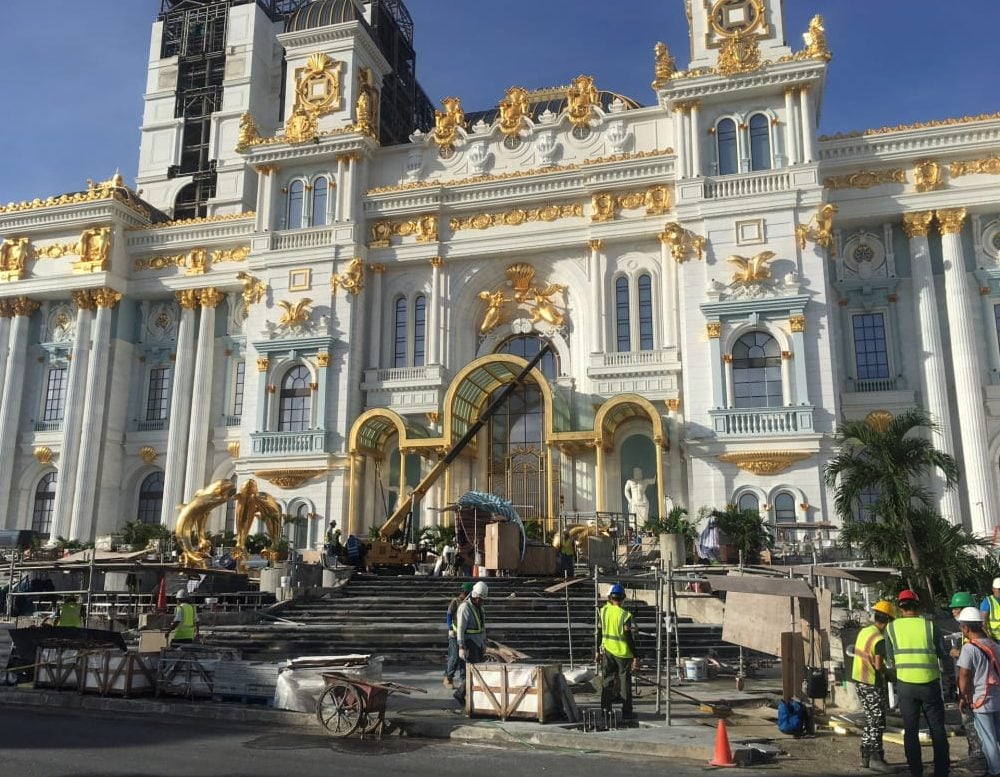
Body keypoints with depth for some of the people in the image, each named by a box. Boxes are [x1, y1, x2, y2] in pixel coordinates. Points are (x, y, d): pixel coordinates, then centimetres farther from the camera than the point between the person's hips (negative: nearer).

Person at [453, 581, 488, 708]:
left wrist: (484, 644, 18)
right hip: (468, 644, -9)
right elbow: (460, 628, -20)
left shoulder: (479, 607, 11)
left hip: (478, 644, 9)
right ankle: (459, 693, 0)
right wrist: (461, 648, -24)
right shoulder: (464, 607, -16)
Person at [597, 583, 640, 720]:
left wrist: (598, 651, 15)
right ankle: (626, 712, 12)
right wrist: (636, 656, -9)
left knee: (607, 680, 13)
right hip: (623, 652, -4)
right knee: (625, 682, 7)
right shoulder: (626, 615, -16)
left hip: (607, 651, 4)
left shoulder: (602, 611, -2)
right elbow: (630, 638, -16)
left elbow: (599, 633, 5)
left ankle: (605, 709, 16)